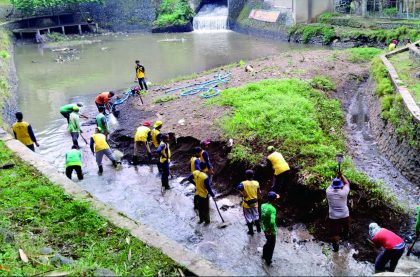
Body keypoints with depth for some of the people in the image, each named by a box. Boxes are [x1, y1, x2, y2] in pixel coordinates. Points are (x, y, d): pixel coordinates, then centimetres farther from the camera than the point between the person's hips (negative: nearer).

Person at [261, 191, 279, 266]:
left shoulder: (263, 205, -7)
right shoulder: (272, 209, -30)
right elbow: (272, 222, -41)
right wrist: (270, 229, -26)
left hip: (265, 229, 7)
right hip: (271, 231, -7)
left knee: (268, 242, 31)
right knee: (271, 245, 16)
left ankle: (264, 255, 48)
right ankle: (268, 260, 33)